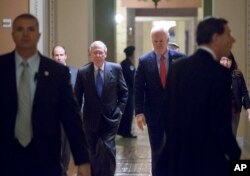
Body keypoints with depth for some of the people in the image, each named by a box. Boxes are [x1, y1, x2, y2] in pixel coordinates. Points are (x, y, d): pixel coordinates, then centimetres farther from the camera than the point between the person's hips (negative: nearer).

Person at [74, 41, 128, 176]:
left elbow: (123, 92, 6)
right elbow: (77, 97, 3)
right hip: (91, 119, 1)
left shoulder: (116, 69, -2)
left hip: (110, 118, -1)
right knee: (92, 152, 10)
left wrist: (119, 110, -2)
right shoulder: (82, 72, -3)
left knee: (108, 149, -10)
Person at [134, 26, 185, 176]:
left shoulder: (179, 58, -3)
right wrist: (139, 112, -9)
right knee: (157, 152, 8)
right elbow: (138, 88, -2)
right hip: (154, 114, 0)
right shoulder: (144, 61, -2)